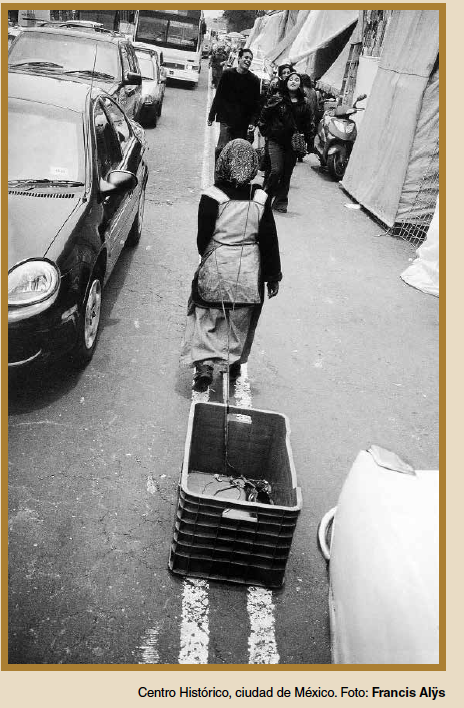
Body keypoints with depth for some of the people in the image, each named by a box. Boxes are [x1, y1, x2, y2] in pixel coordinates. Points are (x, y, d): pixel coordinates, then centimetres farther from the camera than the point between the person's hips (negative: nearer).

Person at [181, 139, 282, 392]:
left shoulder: (212, 197, -12)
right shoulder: (260, 199, -5)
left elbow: (203, 237, -4)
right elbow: (269, 241, -1)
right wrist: (273, 276, 9)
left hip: (215, 268, -2)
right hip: (249, 271, 2)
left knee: (206, 316, 11)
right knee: (242, 320, 19)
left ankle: (205, 363, -2)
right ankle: (235, 362, 32)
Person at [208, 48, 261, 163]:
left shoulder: (254, 80, 3)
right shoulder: (228, 74, 3)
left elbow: (256, 103, 5)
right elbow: (218, 96, 8)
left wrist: (253, 121, -7)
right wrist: (211, 115, 7)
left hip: (243, 122, 1)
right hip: (226, 119, -1)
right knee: (222, 148, -13)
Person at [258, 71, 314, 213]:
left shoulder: (304, 104, 6)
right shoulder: (277, 99, -1)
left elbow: (308, 124, 12)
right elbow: (264, 115, 3)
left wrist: (305, 139, 2)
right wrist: (267, 132, 0)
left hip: (293, 143, 3)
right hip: (276, 141, -3)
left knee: (287, 173, 3)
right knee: (277, 170, -15)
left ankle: (280, 202, 14)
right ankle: (265, 194, 8)